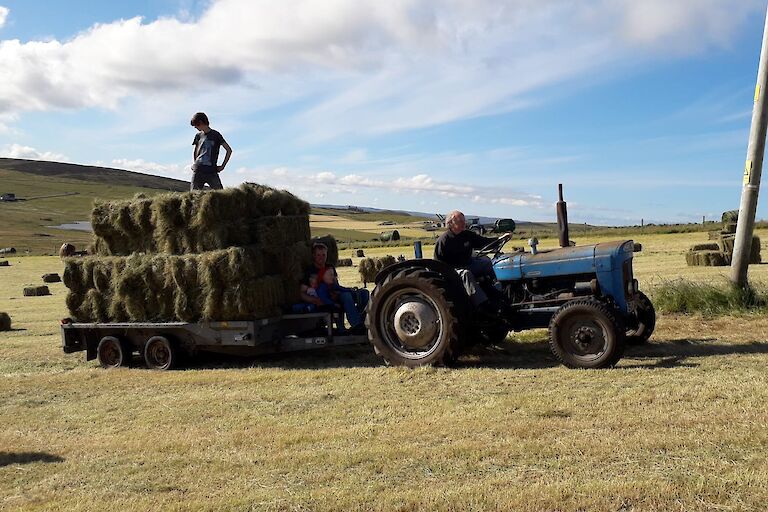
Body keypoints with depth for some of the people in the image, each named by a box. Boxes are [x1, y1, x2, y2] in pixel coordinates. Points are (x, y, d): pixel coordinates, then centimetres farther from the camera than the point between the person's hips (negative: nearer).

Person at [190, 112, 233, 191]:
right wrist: (194, 163, 14)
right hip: (197, 170, 4)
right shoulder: (198, 135, 14)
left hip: (211, 171, -4)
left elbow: (229, 150, 1)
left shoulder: (215, 135, 1)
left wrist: (223, 166, -2)